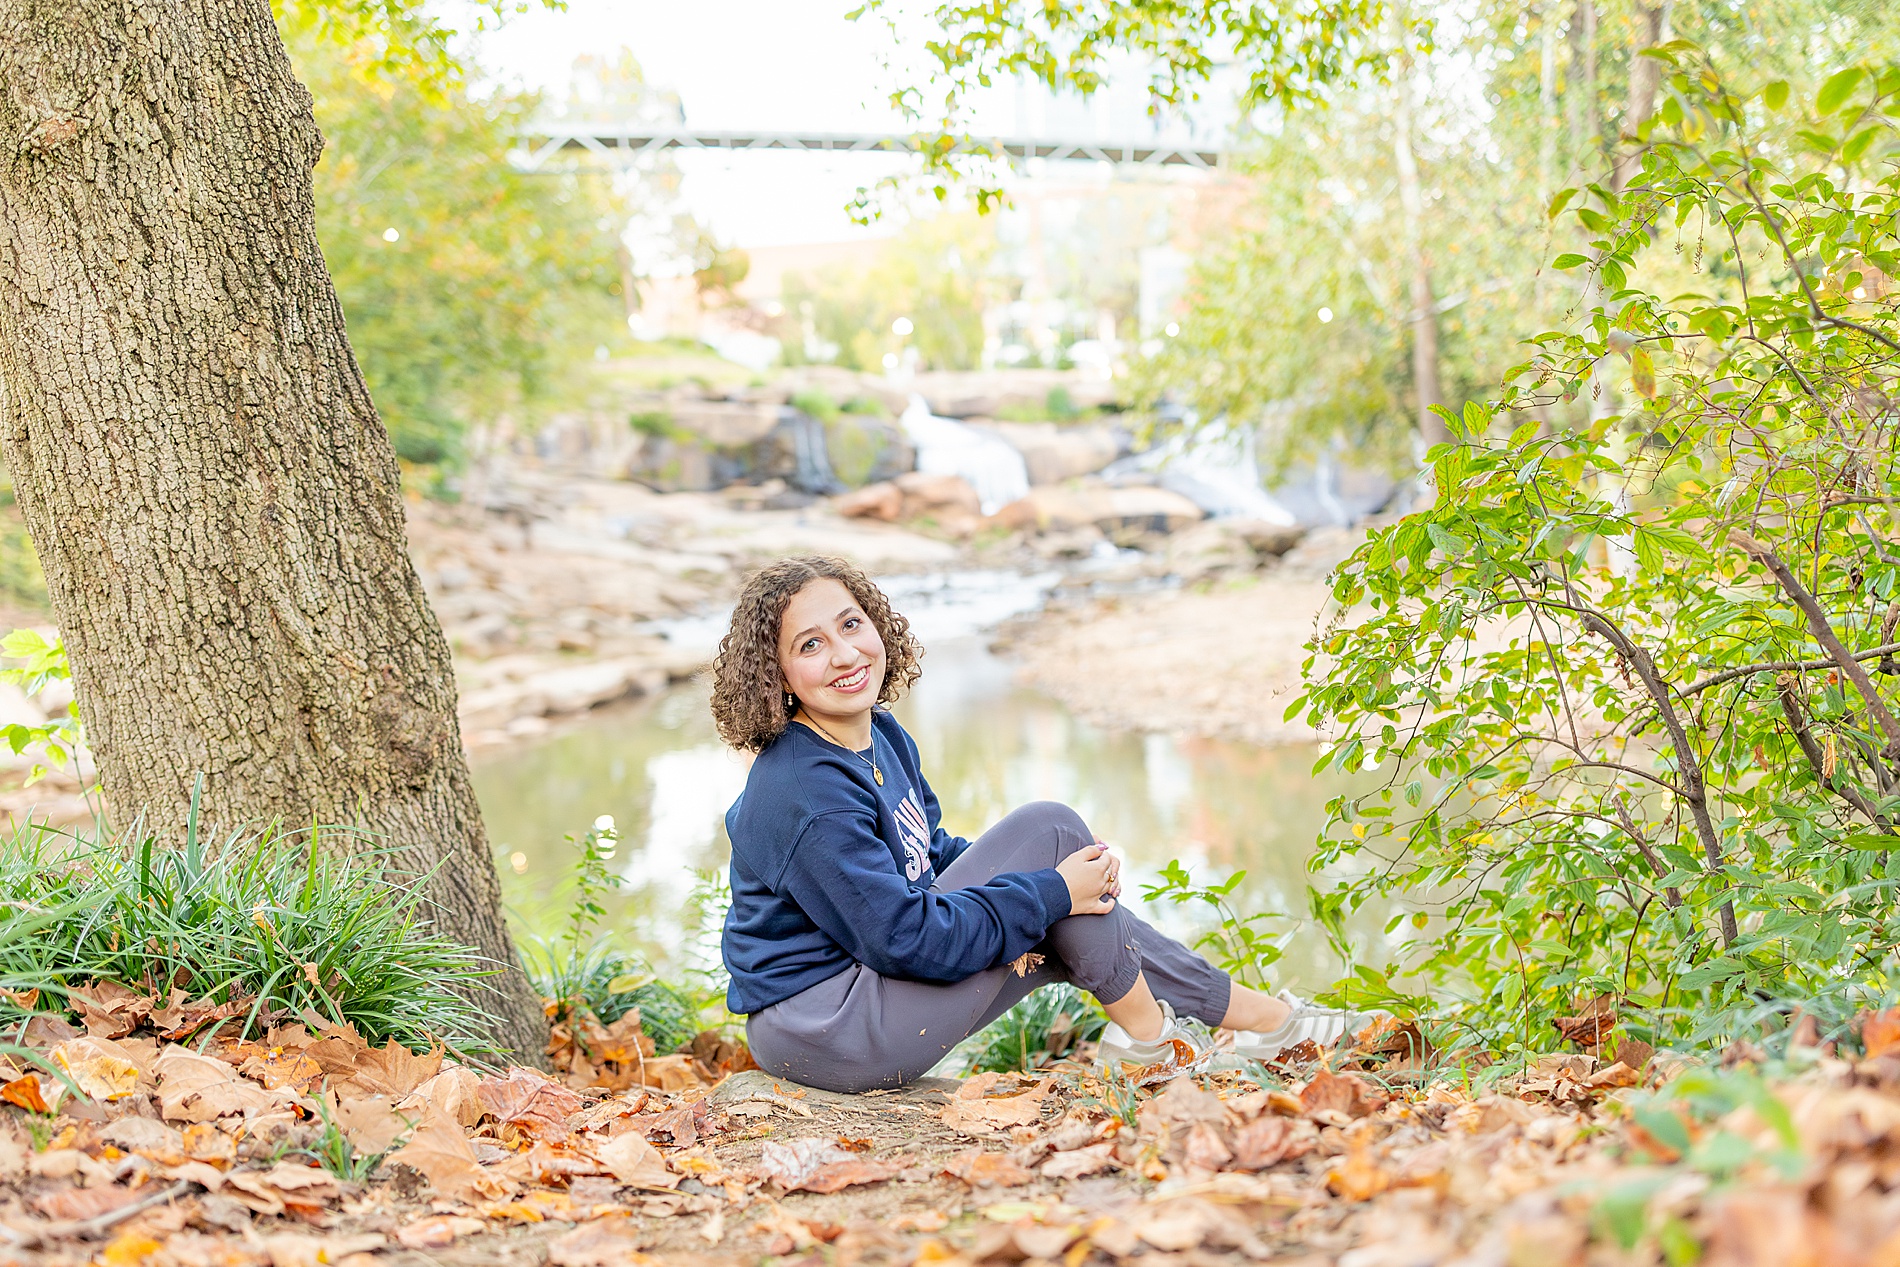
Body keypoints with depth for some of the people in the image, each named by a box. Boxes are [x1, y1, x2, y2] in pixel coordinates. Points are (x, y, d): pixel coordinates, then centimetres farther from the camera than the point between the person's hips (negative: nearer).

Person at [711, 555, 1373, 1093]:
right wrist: (1047, 893, -17)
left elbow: (932, 856, 17)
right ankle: (1141, 1028, 0)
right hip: (827, 1037, -9)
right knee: (1047, 828, -13)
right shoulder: (805, 795, -24)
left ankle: (1252, 1009, 19)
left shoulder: (882, 738, 6)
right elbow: (908, 938, -24)